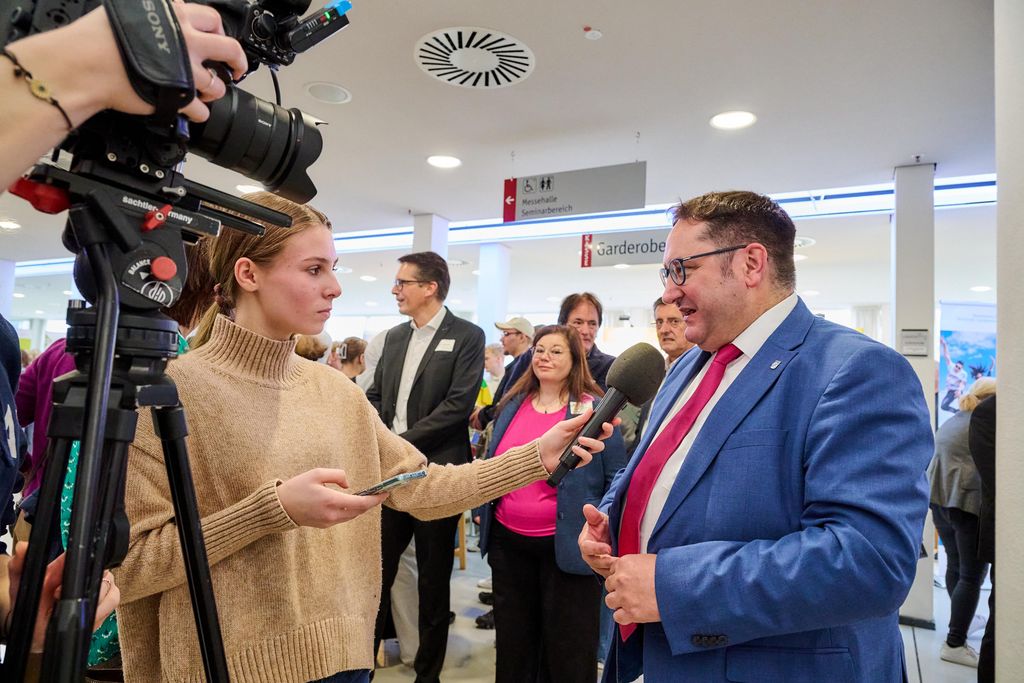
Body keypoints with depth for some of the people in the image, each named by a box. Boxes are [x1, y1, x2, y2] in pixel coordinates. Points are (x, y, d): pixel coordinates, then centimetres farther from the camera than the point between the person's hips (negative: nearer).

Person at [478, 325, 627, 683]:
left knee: (568, 653, 12)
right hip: (508, 541, 5)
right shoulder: (512, 404, 5)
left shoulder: (594, 409, -9)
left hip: (566, 545, -4)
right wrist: (483, 511, 14)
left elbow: (616, 479, -7)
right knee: (512, 643, 20)